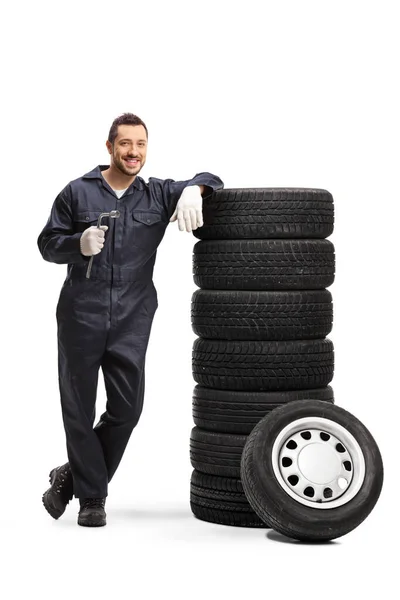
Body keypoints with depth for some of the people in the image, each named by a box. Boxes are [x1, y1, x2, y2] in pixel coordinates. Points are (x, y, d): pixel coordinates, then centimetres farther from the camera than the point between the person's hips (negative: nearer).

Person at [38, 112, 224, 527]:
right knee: (79, 410, 3)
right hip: (81, 316, -2)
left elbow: (208, 181, 9)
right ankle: (91, 496, 19)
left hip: (132, 320, 2)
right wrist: (79, 244, -15)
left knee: (127, 408, 1)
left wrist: (194, 190, -14)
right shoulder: (78, 193, 3)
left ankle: (72, 476, 22)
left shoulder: (159, 195, 8)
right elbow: (48, 244, 6)